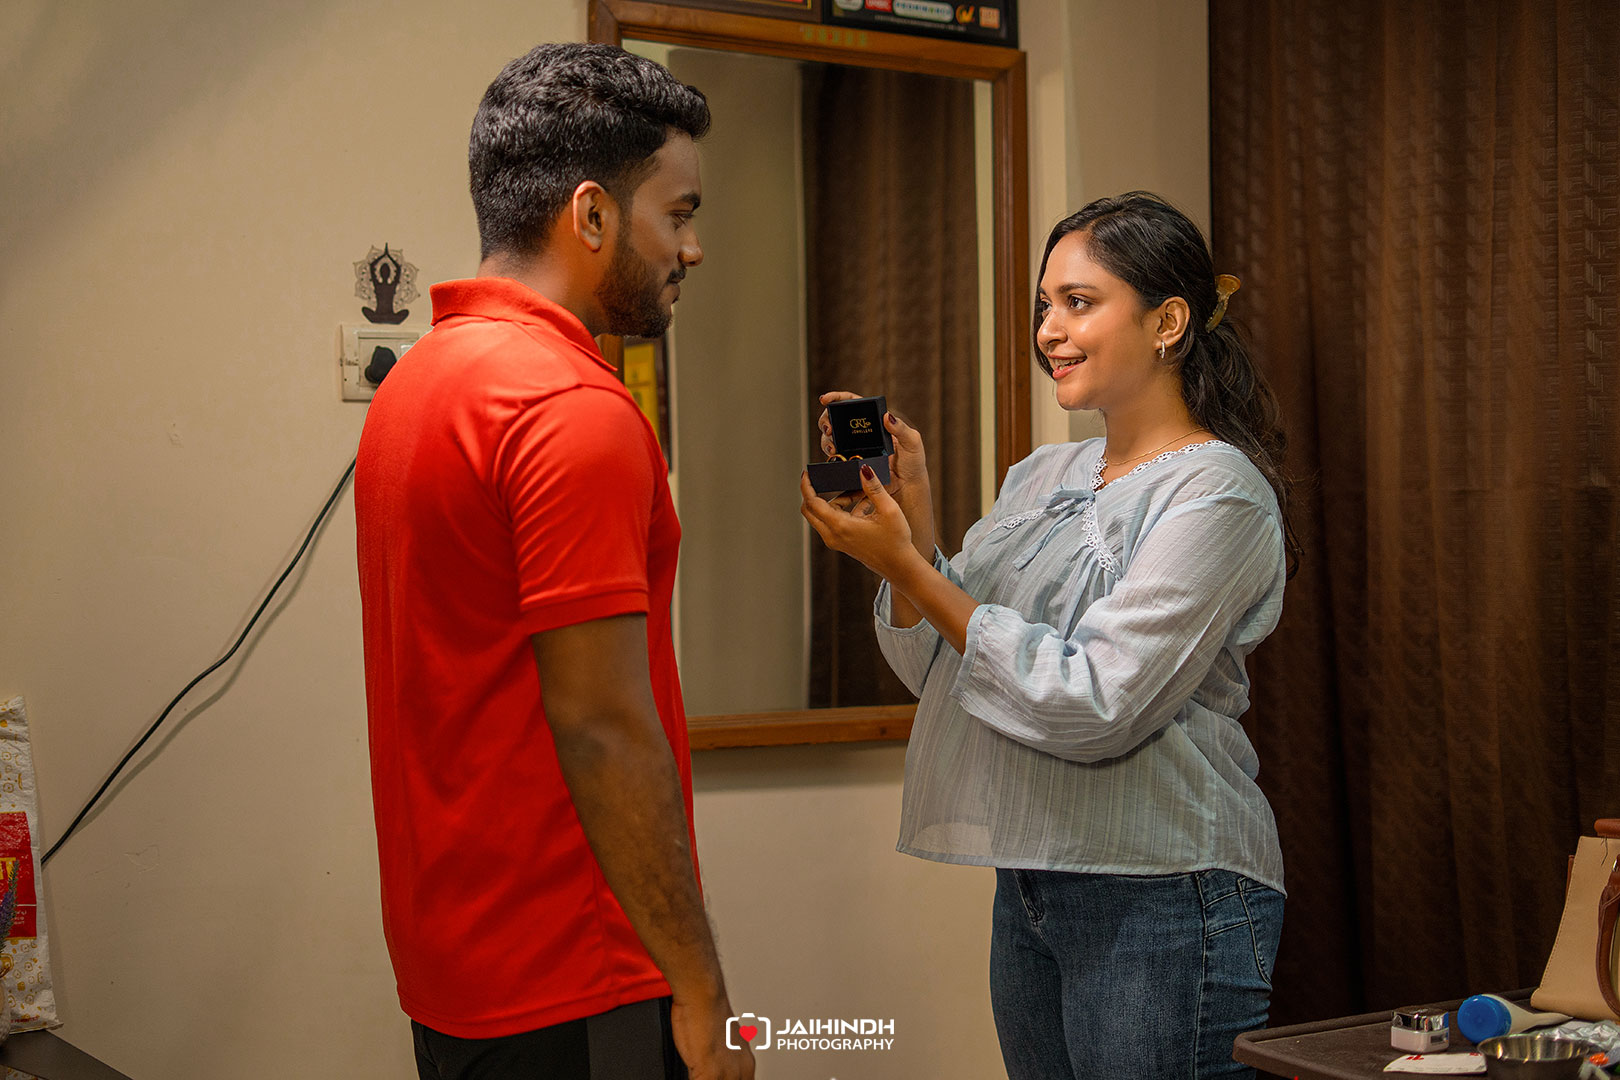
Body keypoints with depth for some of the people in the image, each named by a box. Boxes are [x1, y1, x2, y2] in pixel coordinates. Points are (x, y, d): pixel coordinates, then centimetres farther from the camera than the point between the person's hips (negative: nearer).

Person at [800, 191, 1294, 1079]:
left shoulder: (1216, 493, -12)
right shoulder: (1041, 477, 10)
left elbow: (1095, 710, -21)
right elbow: (939, 670, 9)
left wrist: (909, 567, -19)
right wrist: (909, 522, -6)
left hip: (1161, 903, -7)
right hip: (1029, 887, 7)